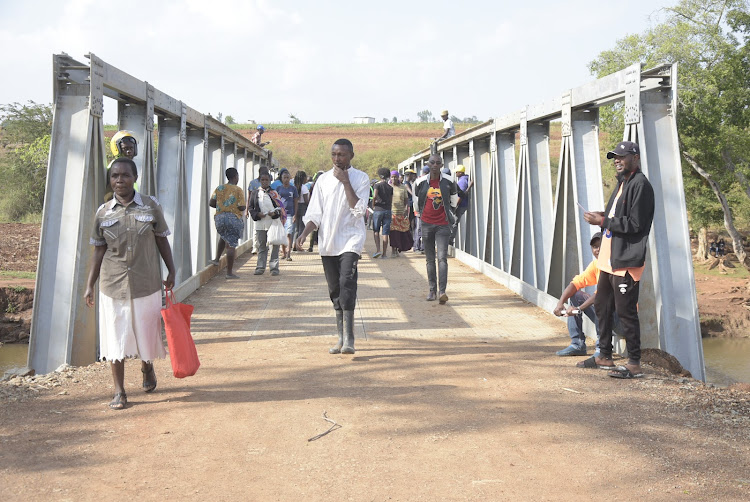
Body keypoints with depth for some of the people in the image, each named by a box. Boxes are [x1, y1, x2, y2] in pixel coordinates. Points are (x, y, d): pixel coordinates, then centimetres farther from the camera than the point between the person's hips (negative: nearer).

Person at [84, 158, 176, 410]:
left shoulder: (151, 206, -1)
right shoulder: (103, 212, 2)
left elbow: (162, 240, 6)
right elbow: (99, 250, 6)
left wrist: (171, 271, 5)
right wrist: (89, 285, 5)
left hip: (146, 282, 0)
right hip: (113, 285, 1)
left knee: (146, 331, 11)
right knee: (115, 337, 3)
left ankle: (147, 366, 43)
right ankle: (119, 392, 15)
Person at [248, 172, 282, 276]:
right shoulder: (255, 193, 9)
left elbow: (281, 206, 6)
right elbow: (250, 207, 11)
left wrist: (275, 213, -13)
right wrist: (257, 214, -7)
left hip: (273, 222, -2)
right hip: (260, 223, 2)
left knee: (274, 245, 0)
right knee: (261, 245, 7)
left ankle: (274, 267, 6)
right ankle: (260, 267, 13)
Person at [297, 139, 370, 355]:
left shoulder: (360, 178, -1)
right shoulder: (323, 179, 11)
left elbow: (359, 210, -14)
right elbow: (315, 212, 11)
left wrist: (345, 181, -14)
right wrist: (305, 232, -5)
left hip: (350, 239, -4)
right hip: (327, 241, 4)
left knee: (347, 282, -21)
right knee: (334, 289, 7)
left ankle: (349, 337, -20)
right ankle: (342, 337, 17)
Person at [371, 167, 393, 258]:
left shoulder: (377, 184, -3)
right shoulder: (390, 187, 9)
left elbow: (375, 196, -17)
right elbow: (391, 200, 8)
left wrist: (373, 205, -3)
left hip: (378, 209, -3)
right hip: (387, 210, 3)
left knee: (376, 231, 7)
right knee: (385, 233, 4)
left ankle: (378, 250, -8)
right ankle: (384, 253, 4)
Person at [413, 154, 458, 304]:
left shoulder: (448, 182, 0)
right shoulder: (420, 182, 1)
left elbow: (454, 200, 18)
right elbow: (417, 202, 18)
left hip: (443, 225, -2)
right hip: (427, 224, 2)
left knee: (442, 258, -12)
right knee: (430, 259, 8)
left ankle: (442, 291, -18)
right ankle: (432, 290, 16)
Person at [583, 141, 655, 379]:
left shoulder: (640, 185, -13)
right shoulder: (622, 183, 18)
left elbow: (635, 224, -20)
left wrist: (603, 221, -16)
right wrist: (602, 216, 6)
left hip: (626, 260, -11)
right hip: (610, 259, 11)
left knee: (626, 312, -6)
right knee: (602, 306, 17)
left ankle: (634, 364, 5)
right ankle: (605, 356, 29)